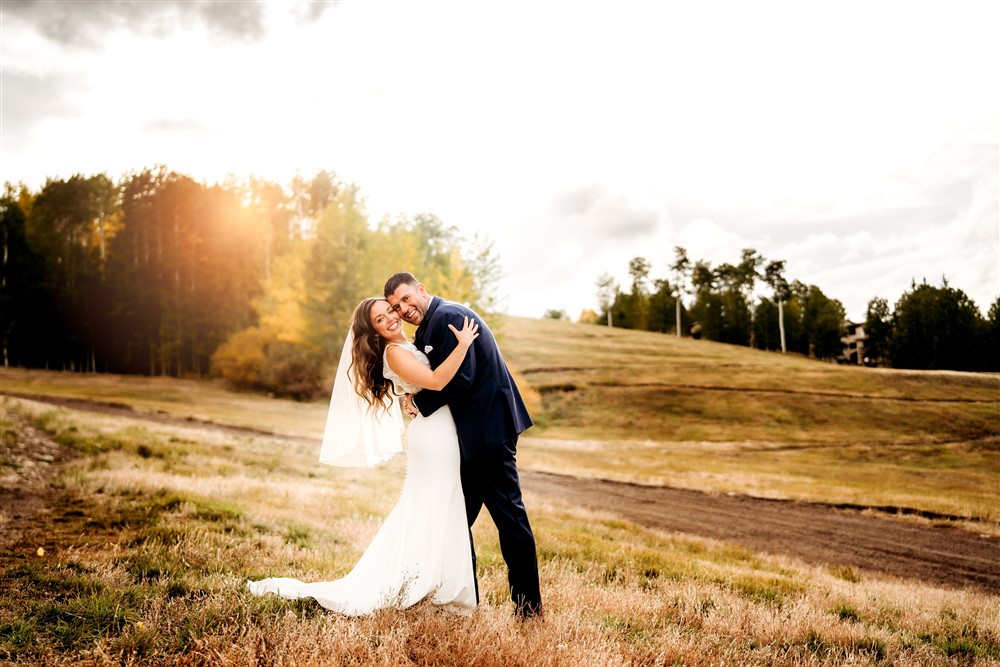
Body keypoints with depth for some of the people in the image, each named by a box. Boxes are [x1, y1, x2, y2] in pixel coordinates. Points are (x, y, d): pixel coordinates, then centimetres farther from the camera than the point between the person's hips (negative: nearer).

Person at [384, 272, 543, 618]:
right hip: (472, 433, 11)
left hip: (488, 428, -11)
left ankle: (528, 607, 6)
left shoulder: (447, 316, -15)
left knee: (508, 514, -3)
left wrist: (419, 402, -12)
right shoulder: (427, 328, 17)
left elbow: (459, 379, -23)